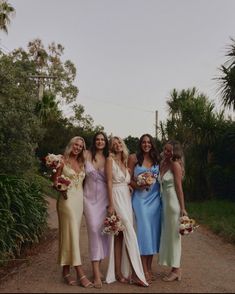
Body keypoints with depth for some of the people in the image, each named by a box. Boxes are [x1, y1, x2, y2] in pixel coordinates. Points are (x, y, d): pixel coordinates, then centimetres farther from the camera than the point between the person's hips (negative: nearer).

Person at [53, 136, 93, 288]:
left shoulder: (82, 163, 15)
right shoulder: (63, 162, -1)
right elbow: (55, 181, -2)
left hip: (80, 200, 6)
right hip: (67, 200, -6)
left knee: (73, 234, 7)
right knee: (72, 234, -9)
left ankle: (66, 271, 15)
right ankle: (80, 274, -10)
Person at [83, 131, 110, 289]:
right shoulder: (87, 155, 1)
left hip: (104, 197, 2)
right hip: (90, 197, -2)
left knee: (102, 231, 2)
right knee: (94, 230, -9)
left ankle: (97, 267, 18)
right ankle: (97, 274, -9)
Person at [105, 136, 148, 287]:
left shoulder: (125, 162, 18)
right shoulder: (110, 160, -3)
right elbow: (109, 182, -10)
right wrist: (111, 205, -16)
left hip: (127, 199, 7)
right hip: (117, 198, -7)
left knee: (121, 235, 5)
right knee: (130, 233, -12)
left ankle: (119, 272, 8)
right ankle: (136, 273, -9)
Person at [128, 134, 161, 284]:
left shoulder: (157, 159, 10)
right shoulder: (134, 158, -1)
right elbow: (129, 180, -2)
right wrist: (139, 185, -18)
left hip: (155, 198, 4)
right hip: (140, 198, -4)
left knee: (154, 231, 5)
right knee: (144, 231, -6)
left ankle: (149, 268, 17)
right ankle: (144, 270, 3)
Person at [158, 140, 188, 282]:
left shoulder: (175, 165, -11)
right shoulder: (163, 164, 10)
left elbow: (179, 187, -14)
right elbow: (162, 184, 9)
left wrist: (182, 208, -15)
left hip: (173, 202, -8)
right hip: (165, 201, 8)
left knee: (173, 234, 0)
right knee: (168, 234, 12)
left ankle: (176, 270, 11)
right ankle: (175, 269, 21)